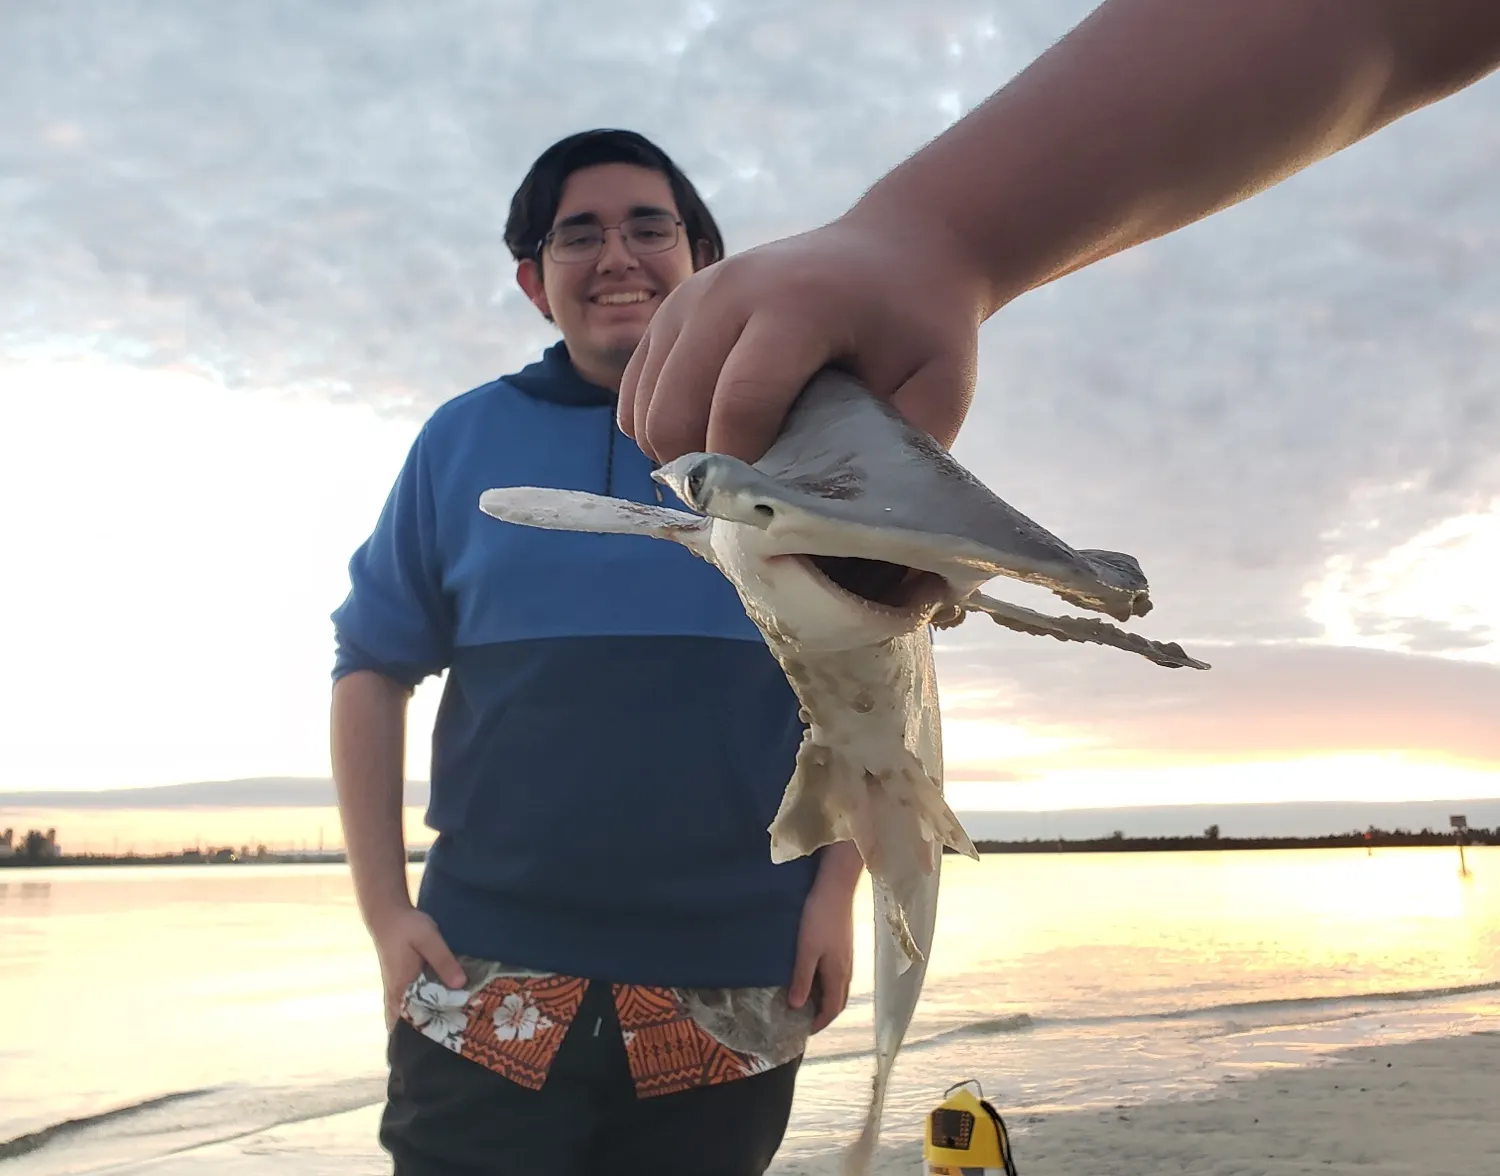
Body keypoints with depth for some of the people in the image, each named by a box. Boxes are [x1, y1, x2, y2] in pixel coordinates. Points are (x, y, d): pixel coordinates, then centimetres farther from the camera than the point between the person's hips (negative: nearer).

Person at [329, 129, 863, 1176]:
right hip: (488, 986, 0)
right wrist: (387, 913, -1)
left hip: (735, 996, 1)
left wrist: (836, 896, -2)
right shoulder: (463, 441, 5)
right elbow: (374, 670, 6)